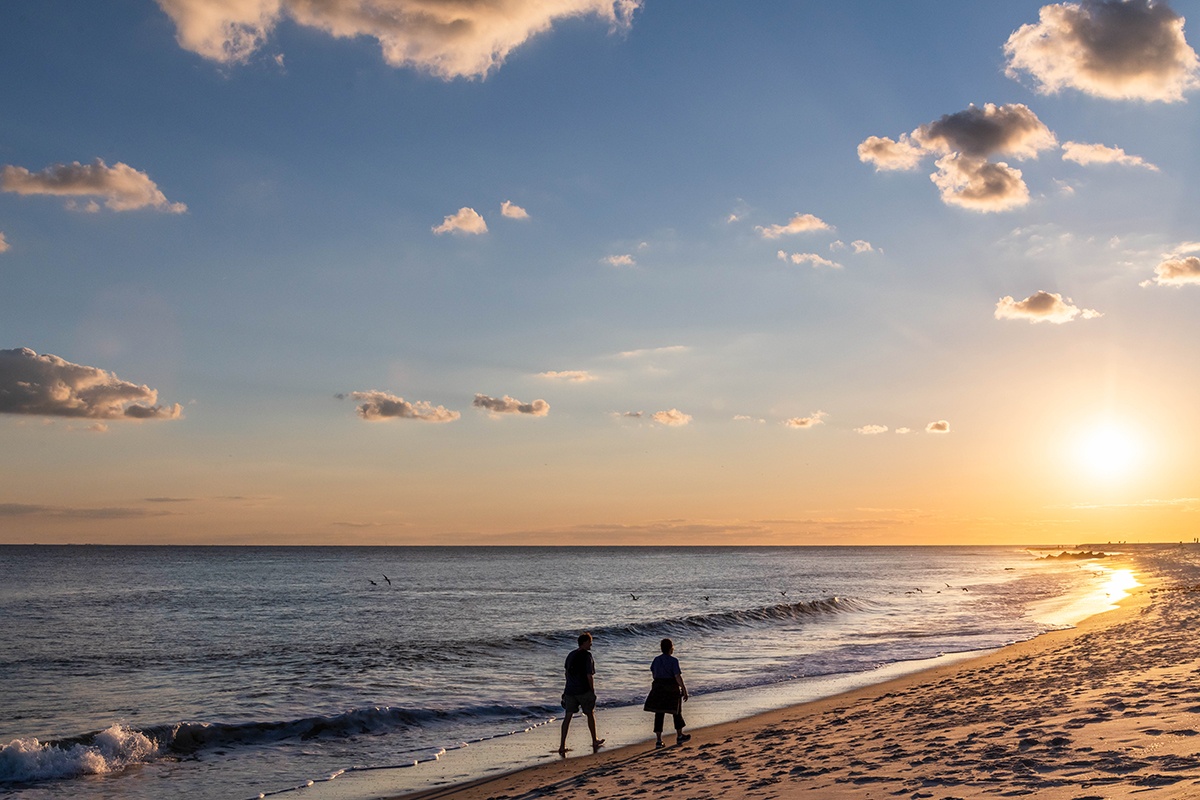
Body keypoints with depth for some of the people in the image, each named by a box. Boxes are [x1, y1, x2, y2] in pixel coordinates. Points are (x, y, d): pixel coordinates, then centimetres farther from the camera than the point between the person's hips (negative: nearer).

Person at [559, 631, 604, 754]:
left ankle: (562, 745, -3)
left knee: (567, 716, 3)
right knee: (590, 714, 14)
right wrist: (592, 691, -6)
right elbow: (589, 675, -15)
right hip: (584, 690, -5)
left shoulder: (571, 655, 8)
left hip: (570, 690, 5)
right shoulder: (587, 655, -13)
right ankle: (594, 741, 27)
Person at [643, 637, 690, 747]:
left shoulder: (657, 660, 3)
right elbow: (678, 677, -18)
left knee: (659, 714, 6)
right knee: (677, 711, 16)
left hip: (658, 688, 4)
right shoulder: (673, 661, -15)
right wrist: (684, 690, -12)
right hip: (671, 689, -4)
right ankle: (679, 736, 30)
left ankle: (658, 740, 2)